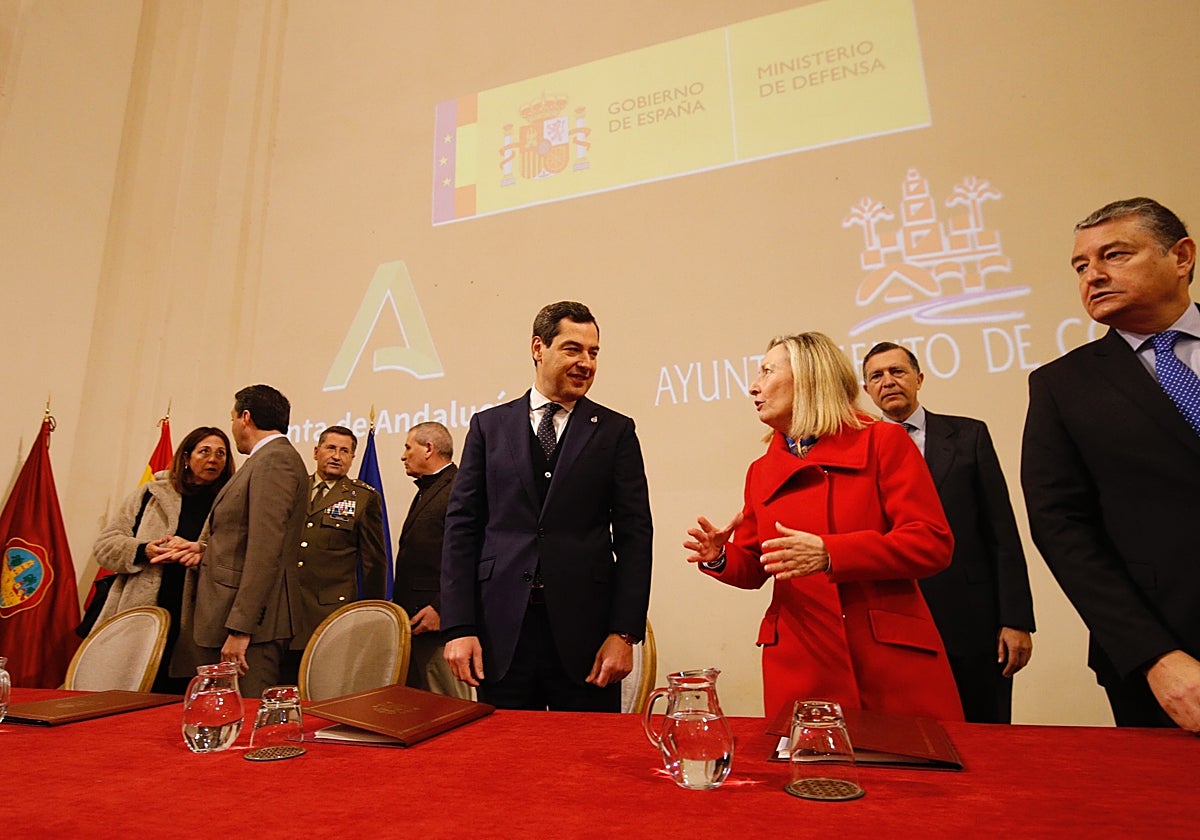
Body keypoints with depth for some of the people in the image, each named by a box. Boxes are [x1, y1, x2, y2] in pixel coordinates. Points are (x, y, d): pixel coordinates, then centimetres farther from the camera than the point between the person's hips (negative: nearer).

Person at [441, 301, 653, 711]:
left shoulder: (615, 431, 4)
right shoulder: (489, 425, 7)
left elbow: (635, 535, 0)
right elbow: (461, 526, 3)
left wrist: (624, 632, -7)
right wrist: (459, 627, -4)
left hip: (584, 631, 0)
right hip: (501, 633, 1)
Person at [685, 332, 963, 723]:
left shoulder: (884, 442, -2)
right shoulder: (761, 471, 11)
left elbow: (933, 543, -10)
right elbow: (752, 566, 16)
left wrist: (828, 553, -21)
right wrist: (720, 557, -7)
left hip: (894, 661, -2)